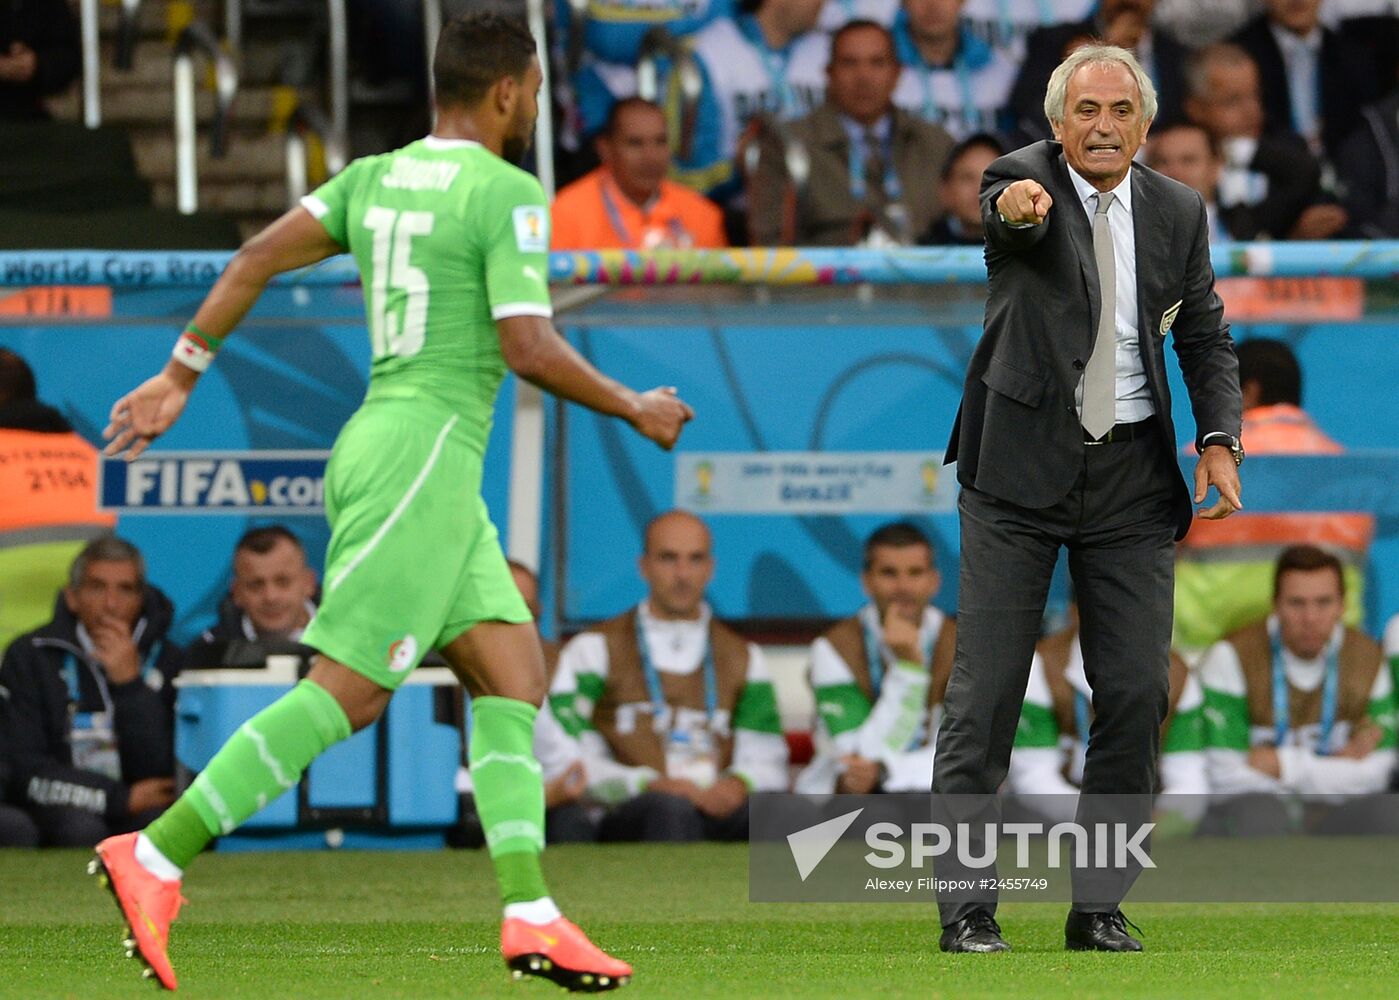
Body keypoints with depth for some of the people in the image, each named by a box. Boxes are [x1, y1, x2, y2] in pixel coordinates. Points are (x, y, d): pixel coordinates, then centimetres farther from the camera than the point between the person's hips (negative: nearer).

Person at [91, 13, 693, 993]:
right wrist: (637, 409, -1)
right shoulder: (507, 195, -9)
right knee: (347, 692, -11)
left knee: (514, 674, 7)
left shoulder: (375, 177, 14)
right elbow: (529, 350, -15)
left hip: (375, 444, 9)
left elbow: (258, 256, 7)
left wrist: (178, 377, 9)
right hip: (425, 449, -9)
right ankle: (157, 856, -15)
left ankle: (531, 915, -1)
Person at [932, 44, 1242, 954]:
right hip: (1021, 468, -4)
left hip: (1131, 475, 4)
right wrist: (1016, 207, -56)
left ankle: (1100, 907, 10)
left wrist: (1220, 439, -4)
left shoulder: (1177, 212, 6)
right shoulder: (1023, 180, -7)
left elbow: (1205, 337, 13)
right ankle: (966, 907, 1)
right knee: (986, 691, -3)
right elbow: (1009, 210, -31)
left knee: (1136, 692, 1)